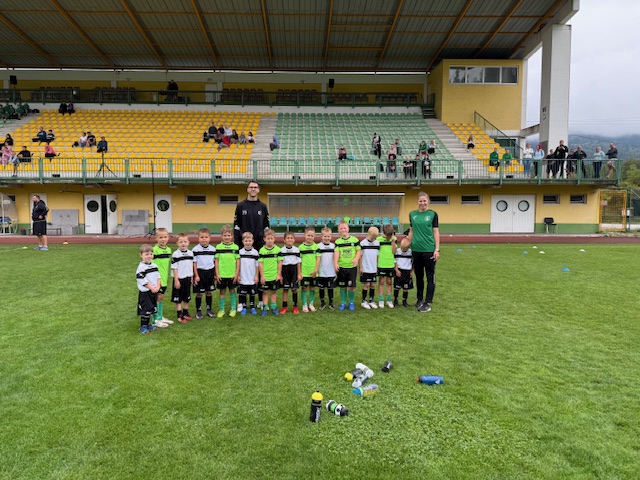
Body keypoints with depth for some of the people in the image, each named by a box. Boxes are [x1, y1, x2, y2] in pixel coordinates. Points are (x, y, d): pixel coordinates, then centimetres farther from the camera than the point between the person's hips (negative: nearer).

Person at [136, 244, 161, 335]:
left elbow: (158, 277, 10)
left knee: (152, 309, 15)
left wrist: (157, 287, -6)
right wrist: (151, 288, -18)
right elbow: (142, 280, -18)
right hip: (145, 292, -7)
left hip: (154, 291, 7)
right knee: (145, 310, -4)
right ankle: (143, 327, 9)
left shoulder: (154, 266, 9)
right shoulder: (141, 267, -15)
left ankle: (147, 324, 29)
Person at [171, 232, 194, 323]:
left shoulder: (190, 253, 3)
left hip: (188, 278, 5)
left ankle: (185, 313, 29)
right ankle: (179, 315, 15)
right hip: (179, 279, -5)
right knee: (178, 299, 5)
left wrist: (192, 277, 12)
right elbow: (174, 268, -13)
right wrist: (176, 280, -15)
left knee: (187, 298, 15)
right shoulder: (175, 254, -13)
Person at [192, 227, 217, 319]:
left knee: (209, 292, 11)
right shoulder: (195, 249, -7)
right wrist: (196, 275, -9)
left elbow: (214, 262, 9)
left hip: (210, 272, 3)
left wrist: (215, 274, 8)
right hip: (200, 272, -3)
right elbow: (194, 263, -6)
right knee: (199, 293, 5)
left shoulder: (213, 249, 3)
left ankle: (209, 310, 22)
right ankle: (198, 311, 16)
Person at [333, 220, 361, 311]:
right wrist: (335, 263, -21)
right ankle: (343, 303, 23)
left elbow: (359, 251, 1)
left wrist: (356, 259, -17)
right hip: (341, 267, 1)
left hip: (352, 267, -1)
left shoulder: (354, 240, 1)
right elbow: (336, 252, -7)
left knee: (351, 286, -3)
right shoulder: (337, 242, 2)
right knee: (343, 286, 9)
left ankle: (351, 302, 18)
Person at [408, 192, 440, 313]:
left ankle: (428, 303, 7)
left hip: (429, 249, -3)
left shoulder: (433, 214, -1)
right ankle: (420, 299, 27)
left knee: (430, 277, 1)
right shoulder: (412, 214, 7)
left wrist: (437, 249, -6)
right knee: (418, 276, 13)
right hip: (416, 250, 3)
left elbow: (436, 232, -1)